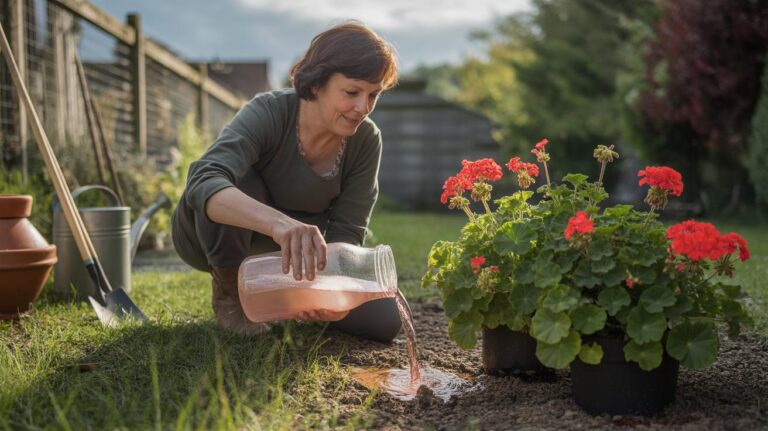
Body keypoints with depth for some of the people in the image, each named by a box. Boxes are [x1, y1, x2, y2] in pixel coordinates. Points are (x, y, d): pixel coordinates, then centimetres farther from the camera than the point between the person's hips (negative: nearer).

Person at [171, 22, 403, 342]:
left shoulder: (366, 140, -18)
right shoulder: (267, 113, -31)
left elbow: (346, 232, -17)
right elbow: (204, 183, -48)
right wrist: (277, 221, -67)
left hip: (295, 249, 4)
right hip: (214, 236, -3)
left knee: (384, 320, -12)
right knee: (237, 181, -37)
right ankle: (229, 294, -10)